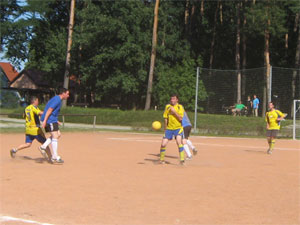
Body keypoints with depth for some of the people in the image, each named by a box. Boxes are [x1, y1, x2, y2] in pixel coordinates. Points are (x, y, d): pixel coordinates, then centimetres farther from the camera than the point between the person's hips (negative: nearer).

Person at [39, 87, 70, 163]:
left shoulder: (57, 99, 19)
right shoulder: (57, 100, -13)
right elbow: (49, 110, -20)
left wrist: (56, 121, 27)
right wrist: (44, 121, -24)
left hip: (52, 120, 10)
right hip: (50, 120, -10)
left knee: (58, 134, 12)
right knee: (55, 136, -11)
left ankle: (43, 146, 5)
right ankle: (55, 157, -11)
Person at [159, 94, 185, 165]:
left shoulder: (180, 107, -4)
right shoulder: (167, 107, 6)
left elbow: (180, 118, -14)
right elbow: (165, 118, 11)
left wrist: (174, 111, -20)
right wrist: (165, 129, 9)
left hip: (178, 128, -3)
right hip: (169, 128, 3)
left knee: (179, 142, -26)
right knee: (163, 144, -2)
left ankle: (182, 160, -22)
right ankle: (161, 159, 20)